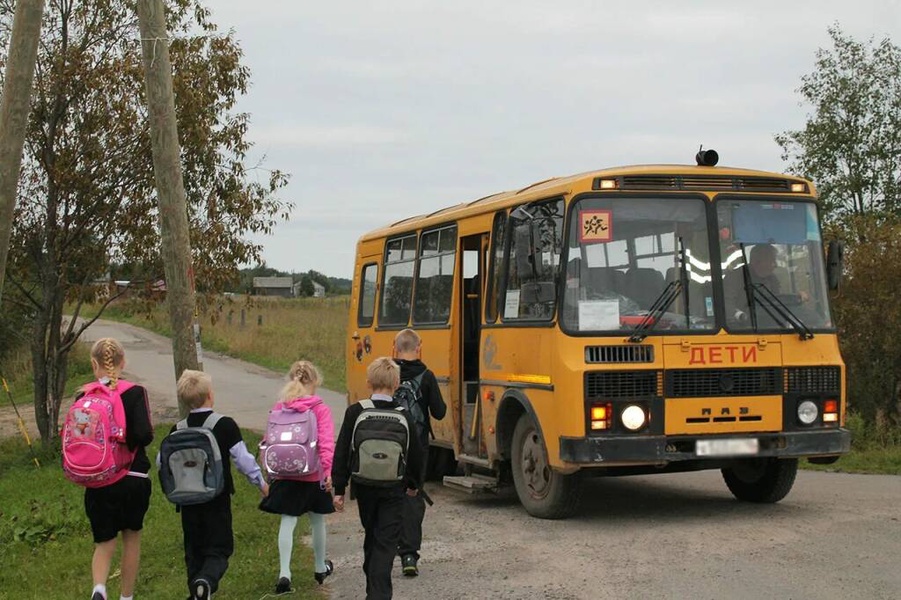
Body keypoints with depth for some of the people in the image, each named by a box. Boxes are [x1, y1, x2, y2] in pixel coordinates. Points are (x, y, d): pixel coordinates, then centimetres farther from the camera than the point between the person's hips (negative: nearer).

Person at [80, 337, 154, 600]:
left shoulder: (84, 397, -3)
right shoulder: (135, 393, -11)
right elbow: (144, 435, -21)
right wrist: (129, 444, 1)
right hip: (133, 478, -1)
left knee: (104, 542, 10)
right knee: (131, 537, 19)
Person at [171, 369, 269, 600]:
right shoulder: (225, 425, -11)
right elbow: (243, 458, -9)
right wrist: (261, 482, 6)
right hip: (217, 498, -3)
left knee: (193, 549, 15)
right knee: (219, 548, 2)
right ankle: (206, 580, -25)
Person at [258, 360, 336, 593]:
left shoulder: (279, 408, 0)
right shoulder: (321, 409, -10)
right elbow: (326, 443, -19)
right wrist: (329, 470, -18)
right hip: (314, 476, -2)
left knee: (287, 522, 3)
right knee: (317, 521, 16)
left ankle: (284, 572, -10)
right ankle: (320, 568, 34)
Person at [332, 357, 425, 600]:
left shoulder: (355, 413, -8)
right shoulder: (404, 416, -7)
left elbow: (342, 452, -7)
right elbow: (415, 454, 1)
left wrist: (339, 488, 0)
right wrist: (413, 484, 18)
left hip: (364, 486, 2)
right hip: (393, 489, -2)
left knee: (371, 537, 21)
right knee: (386, 543, -1)